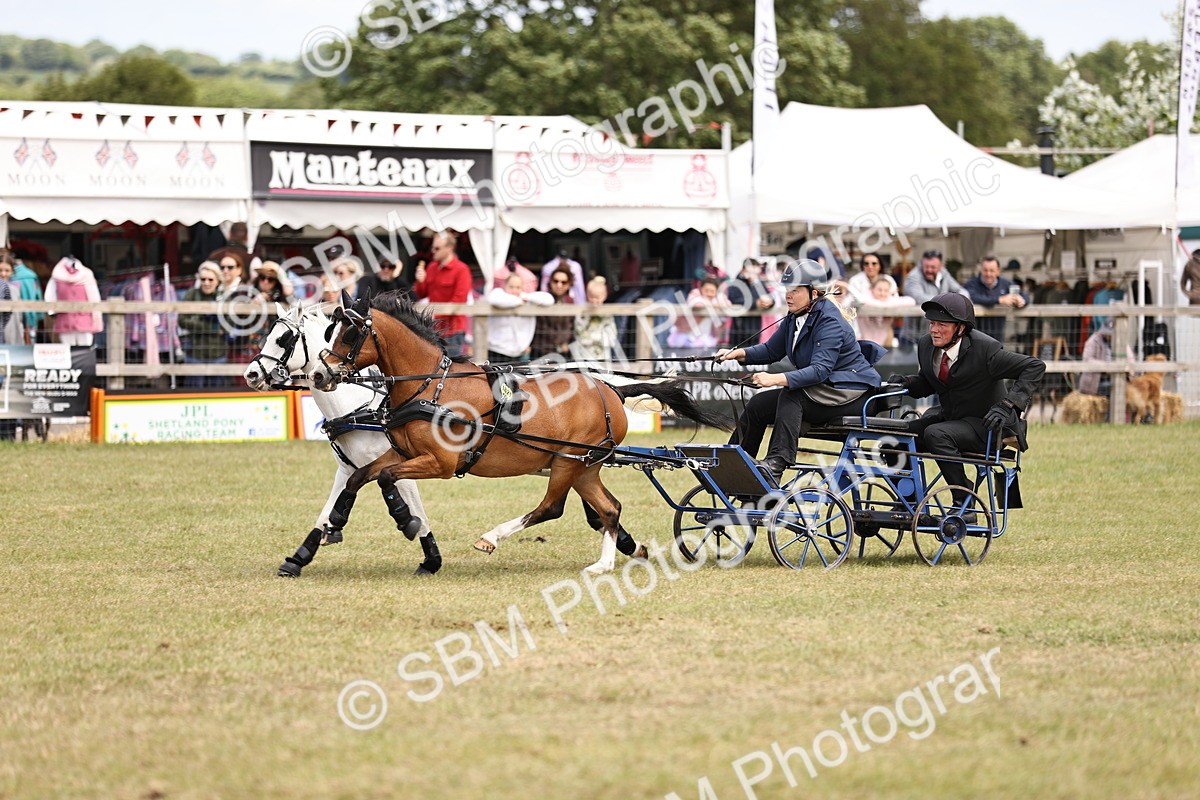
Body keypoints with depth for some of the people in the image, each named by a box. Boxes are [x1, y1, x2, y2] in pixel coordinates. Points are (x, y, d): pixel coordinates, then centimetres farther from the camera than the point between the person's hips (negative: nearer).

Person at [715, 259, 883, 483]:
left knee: (790, 396, -32)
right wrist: (738, 354, -6)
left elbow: (820, 369, -33)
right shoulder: (795, 318, 5)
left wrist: (777, 379, -45)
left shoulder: (830, 322, -22)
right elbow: (772, 350, 12)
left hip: (850, 394, -9)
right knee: (758, 404, -5)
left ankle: (776, 463, -39)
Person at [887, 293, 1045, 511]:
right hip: (948, 415, 7)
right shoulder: (925, 345, -1)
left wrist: (1007, 406, -30)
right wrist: (906, 382, -6)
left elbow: (1035, 367, -19)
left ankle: (965, 504, -23)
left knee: (936, 434, -33)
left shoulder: (984, 349, -20)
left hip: (983, 423, -7)